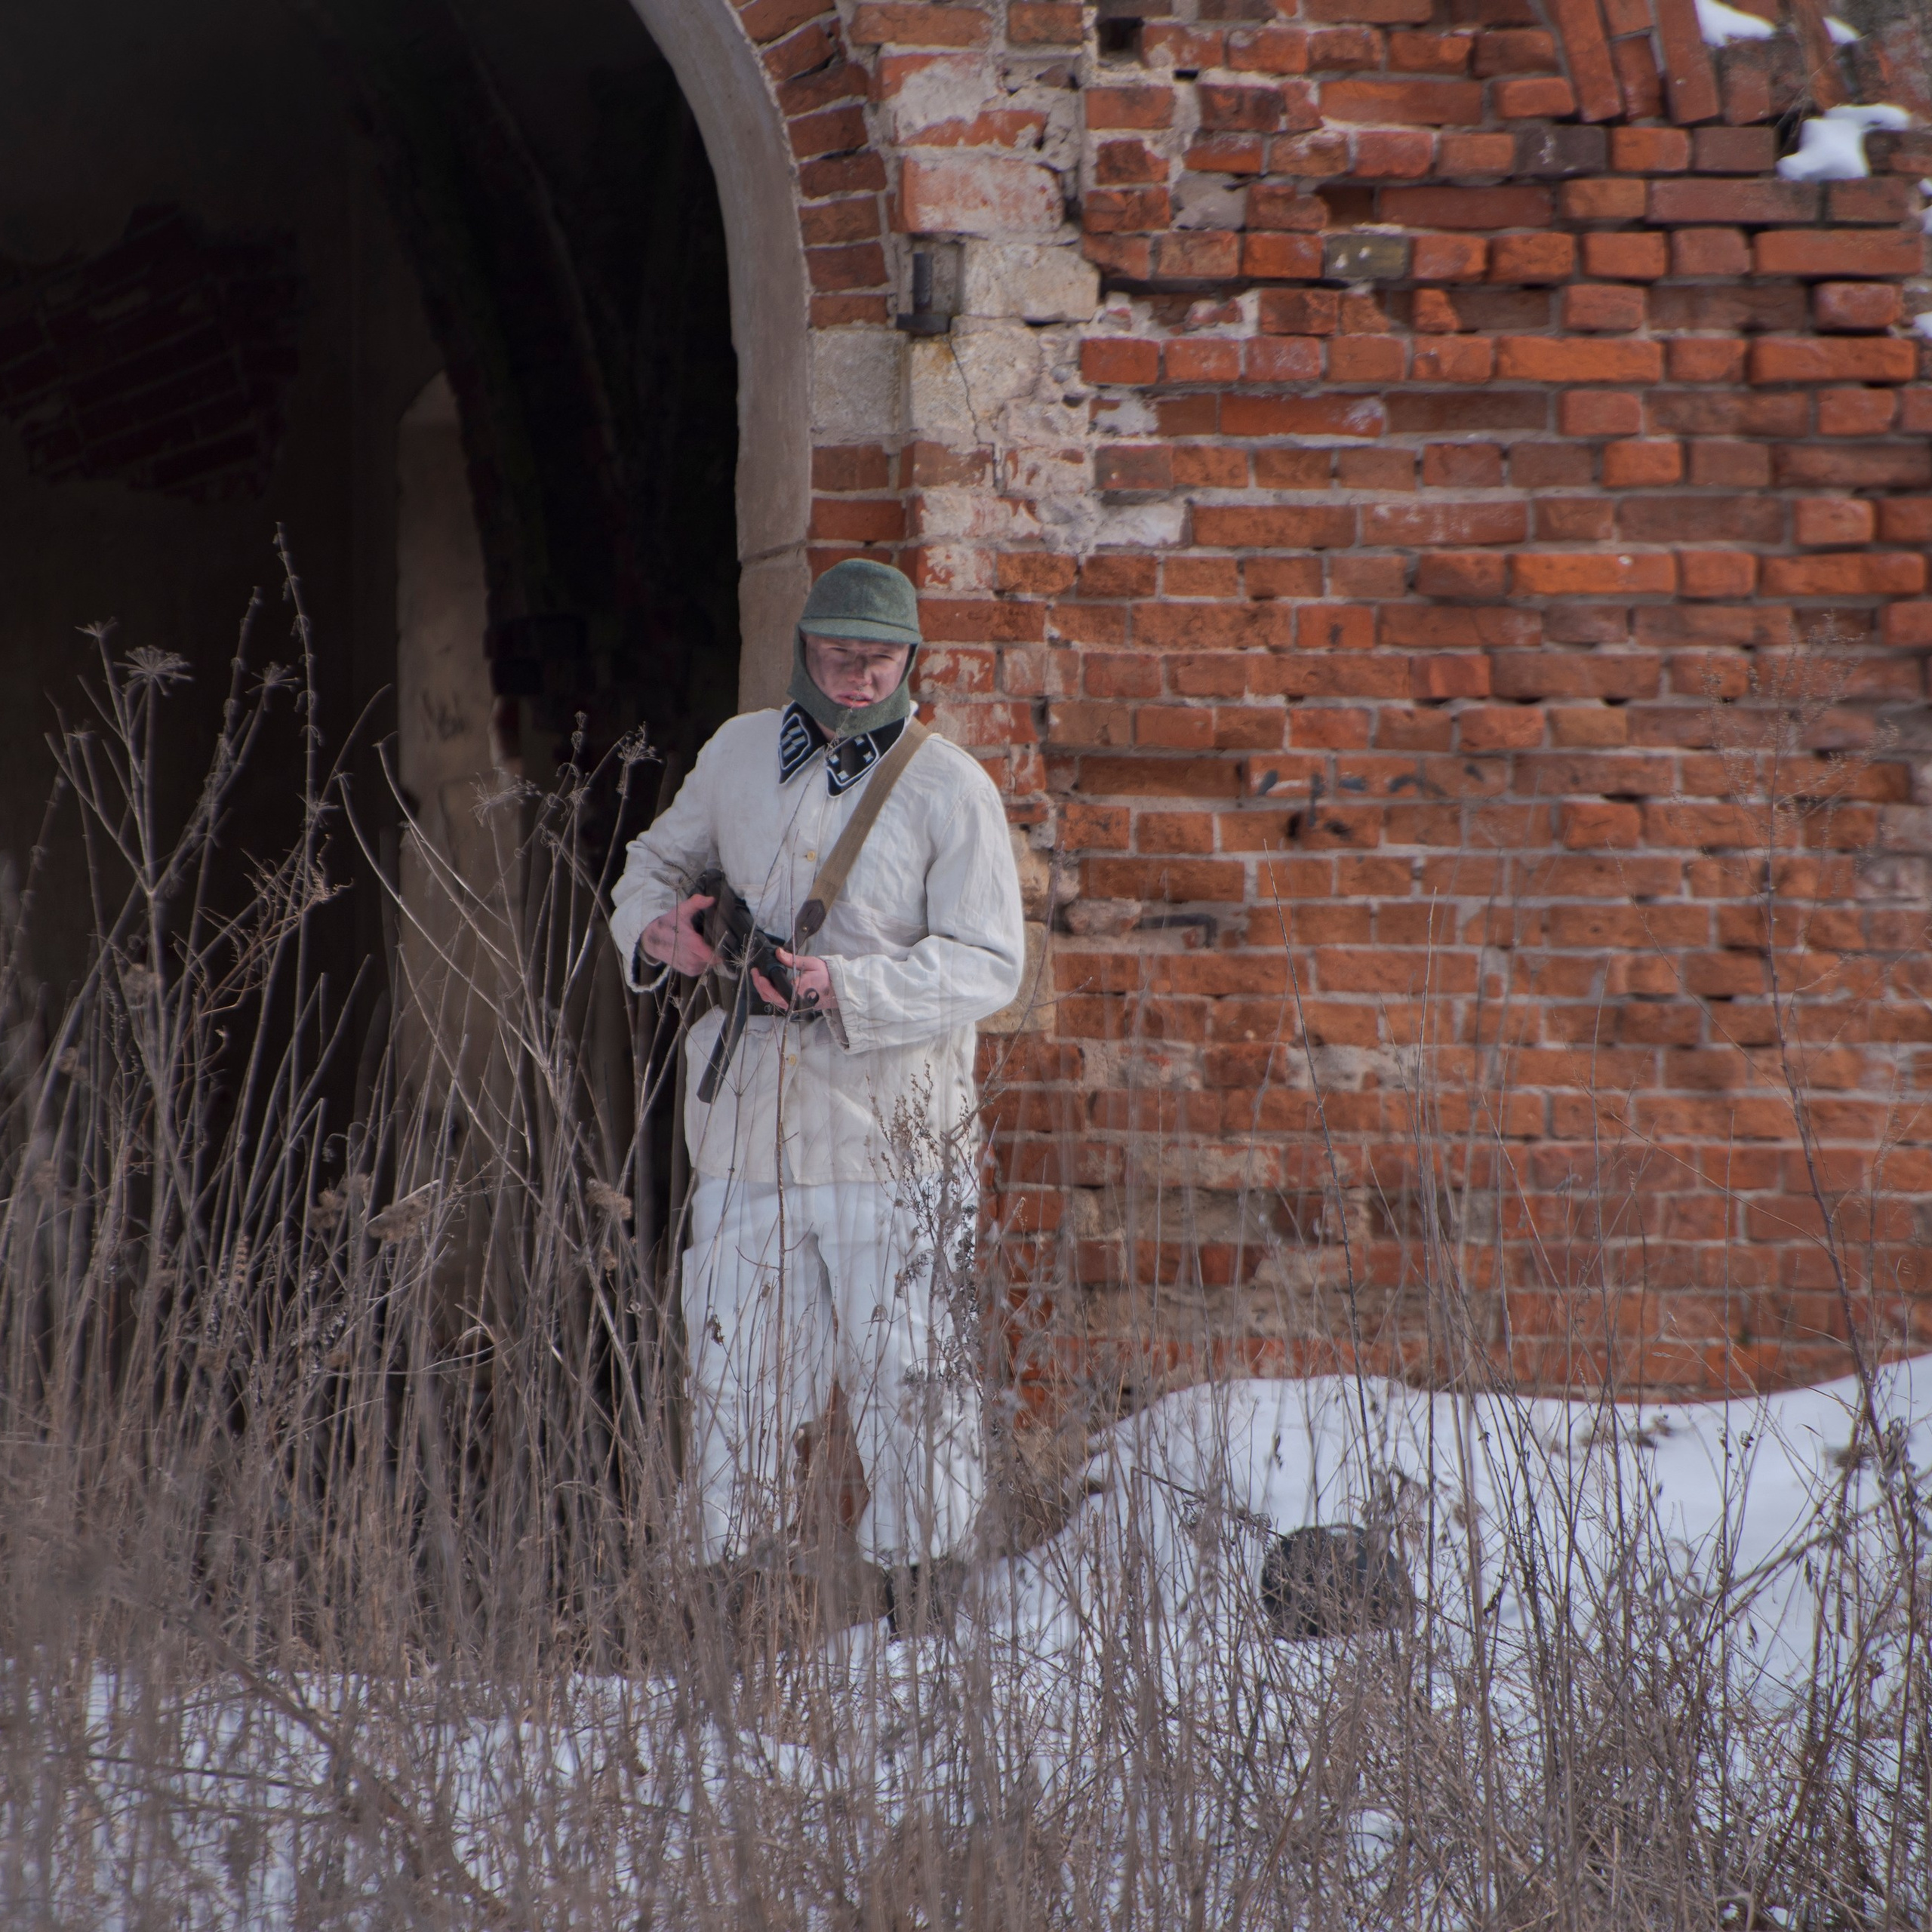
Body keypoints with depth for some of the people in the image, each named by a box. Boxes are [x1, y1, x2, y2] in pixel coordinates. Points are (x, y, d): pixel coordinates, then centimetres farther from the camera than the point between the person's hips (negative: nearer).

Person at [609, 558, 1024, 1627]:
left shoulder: (949, 788, -3)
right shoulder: (738, 754, 10)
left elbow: (987, 963, -9)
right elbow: (658, 858, 26)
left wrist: (848, 987, -21)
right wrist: (654, 924, 2)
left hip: (890, 1138, -3)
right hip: (743, 1129, 4)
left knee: (909, 1380, -2)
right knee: (733, 1380, 6)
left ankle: (922, 1582, 6)